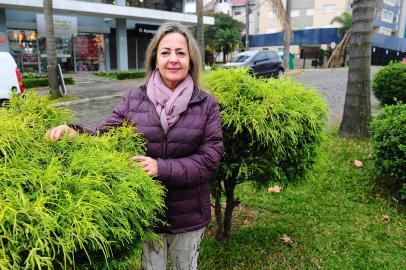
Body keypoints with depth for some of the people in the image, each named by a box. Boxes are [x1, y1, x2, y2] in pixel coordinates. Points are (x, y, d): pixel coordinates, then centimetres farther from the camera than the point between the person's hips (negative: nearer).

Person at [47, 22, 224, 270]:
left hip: (189, 214, 1)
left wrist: (162, 168, -24)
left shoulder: (206, 104, -7)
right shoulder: (133, 99, -5)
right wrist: (75, 132, -27)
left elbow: (211, 158, -12)